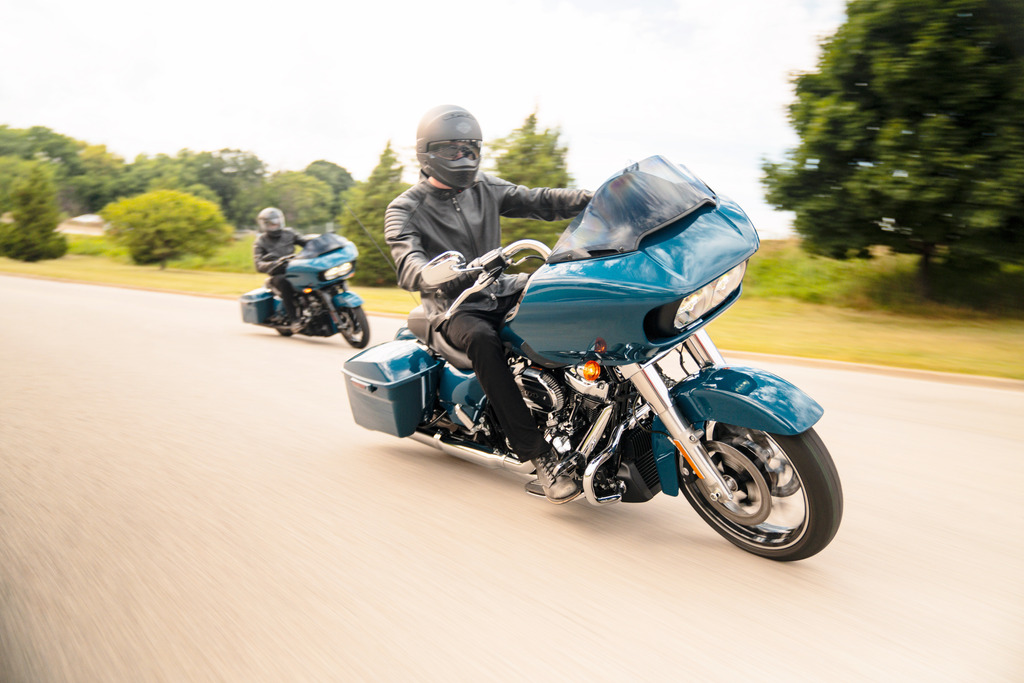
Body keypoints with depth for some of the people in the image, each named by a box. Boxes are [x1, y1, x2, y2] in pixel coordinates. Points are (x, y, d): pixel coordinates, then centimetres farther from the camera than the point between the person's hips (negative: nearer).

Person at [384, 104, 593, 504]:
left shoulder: (485, 189, 12)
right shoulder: (405, 209, -4)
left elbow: (535, 201, 0)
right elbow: (408, 266, -22)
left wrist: (592, 200, -18)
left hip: (502, 291, 5)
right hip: (454, 307, -5)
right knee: (482, 340, -37)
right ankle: (538, 453, -35)